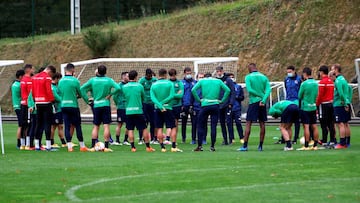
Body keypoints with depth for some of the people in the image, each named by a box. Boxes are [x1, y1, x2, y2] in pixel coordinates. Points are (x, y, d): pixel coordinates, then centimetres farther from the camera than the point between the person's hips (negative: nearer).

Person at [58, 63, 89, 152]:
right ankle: (82, 146, 7)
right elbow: (80, 94, -1)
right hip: (73, 106, -4)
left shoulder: (61, 81, 4)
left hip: (63, 106, 4)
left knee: (67, 126, 5)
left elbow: (59, 93, 11)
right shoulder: (75, 81, -10)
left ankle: (69, 146, 1)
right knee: (78, 126, 3)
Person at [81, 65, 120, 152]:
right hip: (106, 105, -2)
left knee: (95, 126, 10)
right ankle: (106, 147, -8)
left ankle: (93, 146, 6)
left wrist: (87, 100, 5)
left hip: (96, 106, 2)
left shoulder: (93, 80, 3)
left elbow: (82, 89, 1)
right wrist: (110, 94, -4)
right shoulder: (109, 80, -3)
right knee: (106, 126, -3)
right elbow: (118, 88, -16)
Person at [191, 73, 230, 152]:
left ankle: (199, 146, 3)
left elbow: (193, 90, -5)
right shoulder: (218, 81, 11)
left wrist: (198, 99, 0)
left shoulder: (202, 81, 8)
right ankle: (212, 146, 2)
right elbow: (227, 90, 3)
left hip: (205, 105, -1)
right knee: (213, 126, 4)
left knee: (201, 125, 7)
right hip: (215, 105, 1)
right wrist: (222, 100, 6)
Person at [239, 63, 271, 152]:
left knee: (248, 123, -2)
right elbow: (268, 90, -2)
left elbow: (249, 89, -14)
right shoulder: (264, 77, 9)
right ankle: (260, 146, 9)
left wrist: (259, 95, -7)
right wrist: (263, 100, -12)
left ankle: (245, 146, -7)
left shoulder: (248, 77, -2)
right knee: (262, 124, 8)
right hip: (262, 103, 4)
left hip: (253, 102, -4)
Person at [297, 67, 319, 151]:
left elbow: (300, 96, -4)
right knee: (314, 126, 8)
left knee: (306, 126, -5)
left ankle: (306, 146, -5)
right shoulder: (316, 83, 5)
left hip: (305, 107, -6)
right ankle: (315, 145, 10)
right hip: (313, 107, 6)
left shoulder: (304, 84, -14)